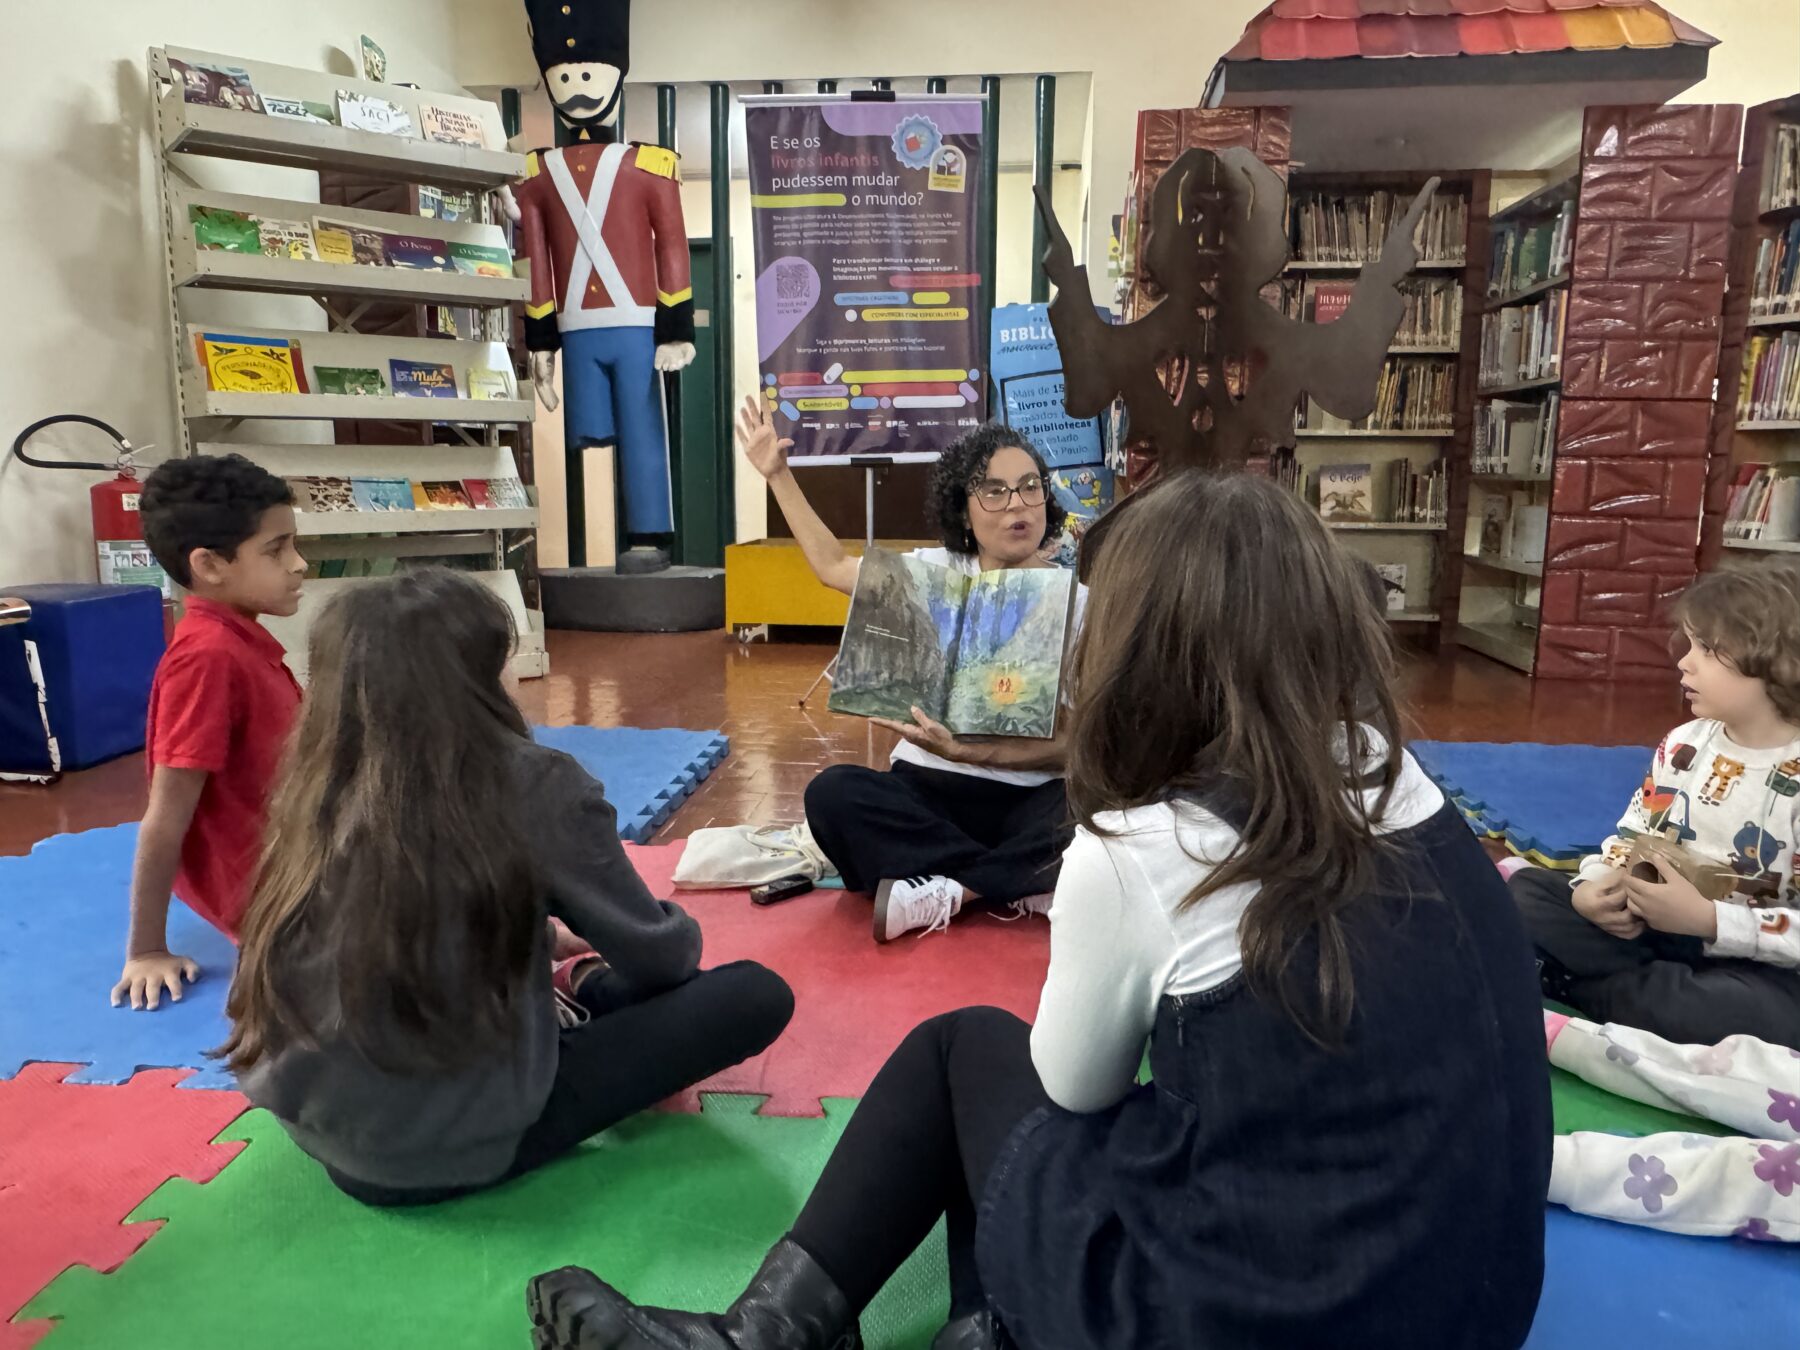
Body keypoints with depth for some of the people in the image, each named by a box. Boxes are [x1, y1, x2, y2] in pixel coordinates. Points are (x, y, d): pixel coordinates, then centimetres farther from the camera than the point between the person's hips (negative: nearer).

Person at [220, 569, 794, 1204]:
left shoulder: (317, 790, -2)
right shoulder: (533, 786, -18)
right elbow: (656, 956, -6)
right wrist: (680, 932, 17)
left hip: (317, 1129, 7)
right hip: (462, 1146, -6)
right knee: (755, 996, 1)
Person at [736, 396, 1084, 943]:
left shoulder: (1079, 600, -3)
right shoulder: (933, 573, 6)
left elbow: (1074, 743, -10)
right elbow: (831, 565, 21)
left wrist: (969, 752, -24)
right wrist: (778, 474, 19)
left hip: (1029, 801, -2)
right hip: (927, 787, 3)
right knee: (833, 792, -28)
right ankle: (1025, 883, -22)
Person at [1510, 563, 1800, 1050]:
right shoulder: (1684, 745, 3)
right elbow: (1632, 834, 8)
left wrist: (1707, 919, -29)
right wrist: (1593, 885, -12)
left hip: (1753, 964, -5)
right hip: (1653, 926, 6)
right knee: (1527, 890, -3)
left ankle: (1560, 979, -21)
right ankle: (1667, 991, -16)